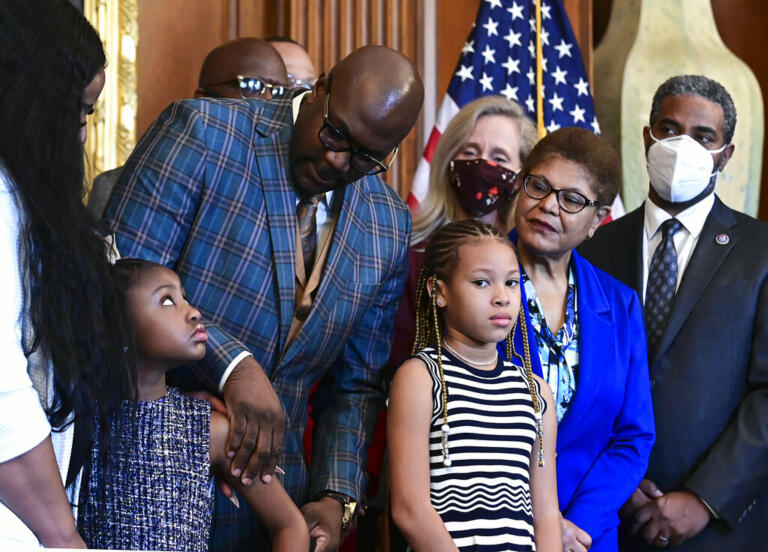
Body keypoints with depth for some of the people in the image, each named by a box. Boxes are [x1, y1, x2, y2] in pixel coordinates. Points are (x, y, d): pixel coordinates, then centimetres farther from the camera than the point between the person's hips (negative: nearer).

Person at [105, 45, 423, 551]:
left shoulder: (389, 227, 5)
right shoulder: (203, 132, -10)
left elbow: (356, 385, 11)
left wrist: (336, 498, -1)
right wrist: (231, 364, -25)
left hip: (265, 477, 4)